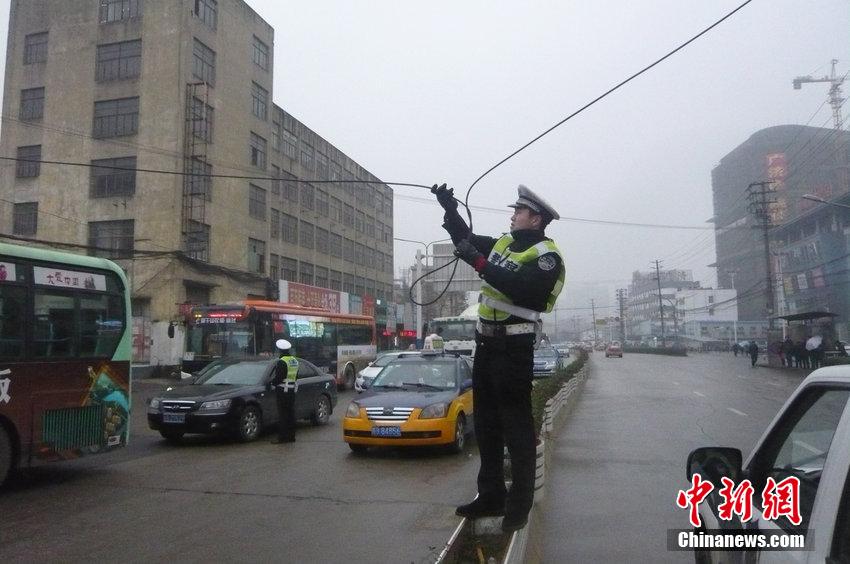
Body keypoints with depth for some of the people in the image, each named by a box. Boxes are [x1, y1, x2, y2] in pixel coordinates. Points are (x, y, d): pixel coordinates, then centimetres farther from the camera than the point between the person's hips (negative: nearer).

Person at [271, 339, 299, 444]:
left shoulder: (282, 362, -15)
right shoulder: (295, 361, 12)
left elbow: (278, 377, -17)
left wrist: (272, 382, 0)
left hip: (282, 390, -8)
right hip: (292, 390, 8)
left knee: (282, 414, -4)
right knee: (290, 413, 11)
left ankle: (282, 437, -3)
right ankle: (291, 436, 15)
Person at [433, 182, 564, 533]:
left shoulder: (546, 255, -10)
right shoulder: (504, 243, 14)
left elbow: (521, 289, -26)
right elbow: (467, 239, 22)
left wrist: (479, 262, -27)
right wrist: (450, 209, 9)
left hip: (514, 348, -8)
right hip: (486, 343, 9)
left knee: (516, 424, -3)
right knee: (485, 422, 13)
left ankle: (519, 504, 6)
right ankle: (491, 496, 23)